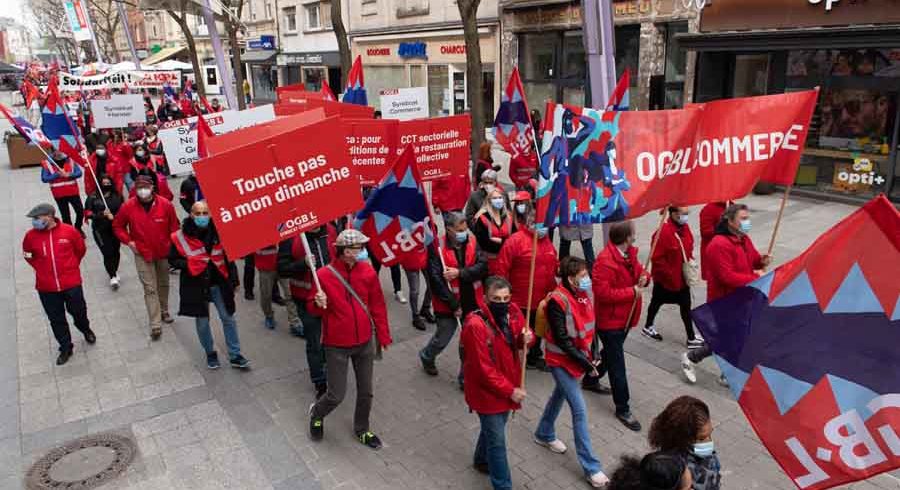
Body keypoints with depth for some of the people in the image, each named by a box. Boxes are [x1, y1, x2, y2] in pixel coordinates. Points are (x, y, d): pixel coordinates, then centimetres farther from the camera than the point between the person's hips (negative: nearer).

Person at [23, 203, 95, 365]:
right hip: (46, 287, 1)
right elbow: (28, 255, 15)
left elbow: (81, 249, 7)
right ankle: (66, 348, 26)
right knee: (56, 320, 10)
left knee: (78, 311, 16)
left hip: (71, 283, -1)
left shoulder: (69, 231, -11)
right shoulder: (31, 235, -6)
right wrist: (40, 268, 7)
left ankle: (86, 330, 47)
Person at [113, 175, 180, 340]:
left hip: (164, 252, 2)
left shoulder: (165, 204, -11)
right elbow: (118, 226, 4)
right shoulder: (128, 206, -11)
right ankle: (155, 325, -2)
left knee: (164, 284, 19)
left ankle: (164, 311, 41)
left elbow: (174, 226, 1)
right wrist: (129, 241, -7)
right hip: (142, 254, -1)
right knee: (150, 288, -3)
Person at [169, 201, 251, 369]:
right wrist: (189, 265, -17)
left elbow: (229, 258, 3)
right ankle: (210, 353, 33)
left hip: (218, 283, 1)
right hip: (196, 286, -1)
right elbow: (172, 259, 2)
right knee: (202, 321, 11)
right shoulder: (181, 236, -10)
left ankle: (235, 356, 18)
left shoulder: (218, 232, -5)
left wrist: (233, 281, 2)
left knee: (228, 318, 6)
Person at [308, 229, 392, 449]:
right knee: (336, 396, 2)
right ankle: (316, 413, 37)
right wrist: (319, 304, -25)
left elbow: (377, 305, 3)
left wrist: (383, 336, 5)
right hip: (337, 345, -3)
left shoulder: (367, 271, -6)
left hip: (365, 342, 3)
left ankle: (362, 429, 39)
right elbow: (314, 310, -1)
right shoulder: (324, 275, -14)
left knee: (366, 392, 14)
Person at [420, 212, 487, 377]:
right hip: (448, 304, -3)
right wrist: (453, 305, -18)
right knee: (442, 339, 16)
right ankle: (426, 357, 48)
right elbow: (435, 280, -19)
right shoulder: (437, 247, -15)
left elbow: (483, 267, -11)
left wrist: (460, 273, -24)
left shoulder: (472, 242, -3)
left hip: (472, 302, 3)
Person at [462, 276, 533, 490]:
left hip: (508, 386, 7)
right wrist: (510, 391, -20)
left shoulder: (513, 311, -9)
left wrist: (527, 338, -17)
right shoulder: (476, 326, -30)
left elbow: (521, 337, 8)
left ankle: (482, 460, 54)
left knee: (494, 427, 28)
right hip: (487, 391, -7)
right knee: (497, 440, 4)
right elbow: (483, 369, -26)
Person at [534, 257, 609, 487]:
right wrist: (583, 361, -22)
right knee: (579, 410, -6)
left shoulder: (582, 294, -1)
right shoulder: (558, 301, -25)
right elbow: (561, 339, -24)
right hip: (562, 360, -8)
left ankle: (544, 434, 48)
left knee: (560, 394, 25)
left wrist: (591, 353, 3)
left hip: (578, 356, 8)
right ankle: (591, 467, 3)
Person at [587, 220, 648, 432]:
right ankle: (622, 409, 11)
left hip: (625, 317, 10)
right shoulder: (605, 261, -27)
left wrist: (643, 278, -6)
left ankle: (590, 380, 49)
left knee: (611, 354, 27)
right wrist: (632, 292, -25)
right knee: (617, 365, 0)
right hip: (610, 320, -10)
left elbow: (637, 270, 18)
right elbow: (603, 293, -31)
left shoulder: (629, 253, 2)